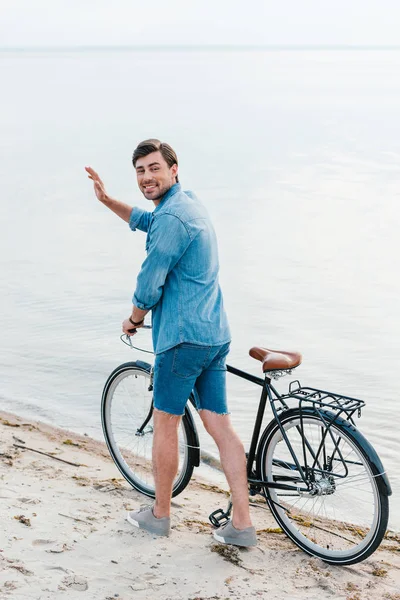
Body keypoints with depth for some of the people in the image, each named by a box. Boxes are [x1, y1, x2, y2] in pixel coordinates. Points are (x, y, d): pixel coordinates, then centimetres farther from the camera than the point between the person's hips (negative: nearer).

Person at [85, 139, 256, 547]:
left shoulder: (172, 217, -16)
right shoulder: (189, 203, 16)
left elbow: (149, 286, -14)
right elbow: (145, 221, 36)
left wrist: (134, 319, 6)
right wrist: (108, 200, 24)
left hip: (182, 337, -9)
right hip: (215, 335, 9)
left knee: (165, 424, 7)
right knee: (219, 425, 7)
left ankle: (159, 514, 22)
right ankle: (241, 525, 8)